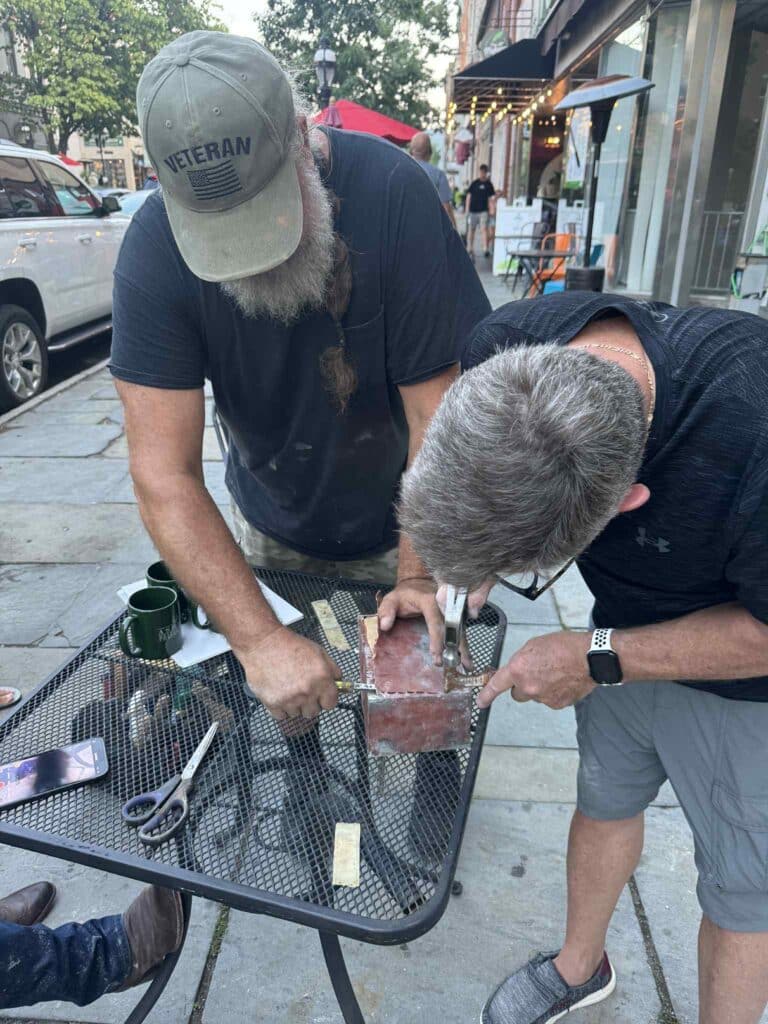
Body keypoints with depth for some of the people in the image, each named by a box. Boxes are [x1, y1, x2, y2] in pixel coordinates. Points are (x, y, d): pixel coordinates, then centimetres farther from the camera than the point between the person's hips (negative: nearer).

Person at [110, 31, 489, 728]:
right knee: (277, 741, 20)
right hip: (270, 530, 2)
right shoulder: (155, 247, -23)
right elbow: (164, 474, -26)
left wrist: (419, 573, -25)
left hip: (397, 530, -1)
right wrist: (259, 638, -32)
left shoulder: (393, 193, -27)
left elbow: (436, 408, -23)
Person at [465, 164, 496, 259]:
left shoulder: (489, 184, 7)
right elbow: (469, 196, 9)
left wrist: (490, 210, 0)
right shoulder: (474, 183, 7)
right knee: (471, 230, 8)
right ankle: (470, 249, 19)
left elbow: (490, 198, 8)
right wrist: (467, 209, 3)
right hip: (473, 210, 2)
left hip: (483, 211, -2)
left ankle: (486, 249, -19)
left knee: (484, 229, -14)